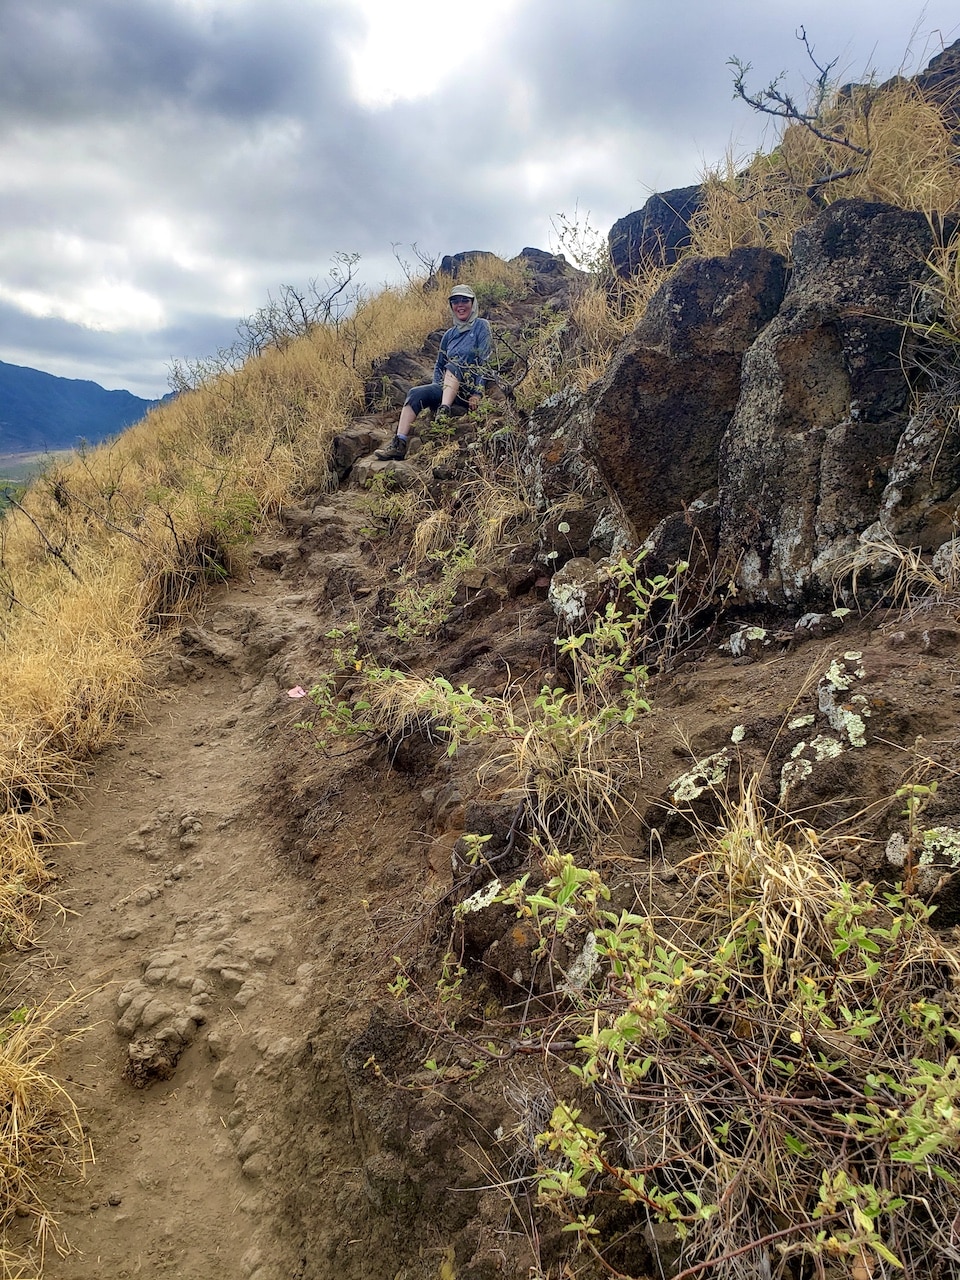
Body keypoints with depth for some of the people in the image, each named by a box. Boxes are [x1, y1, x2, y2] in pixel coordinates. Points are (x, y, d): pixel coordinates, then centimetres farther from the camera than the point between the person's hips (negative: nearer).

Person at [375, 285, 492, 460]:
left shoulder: (480, 326, 1)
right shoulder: (450, 334, 18)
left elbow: (485, 362, -8)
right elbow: (439, 365, 24)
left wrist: (478, 394, -18)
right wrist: (437, 388, 6)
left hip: (470, 391, -5)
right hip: (448, 389, 5)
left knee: (452, 366, -32)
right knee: (415, 393, -19)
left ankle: (444, 412, -49)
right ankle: (399, 444, -30)